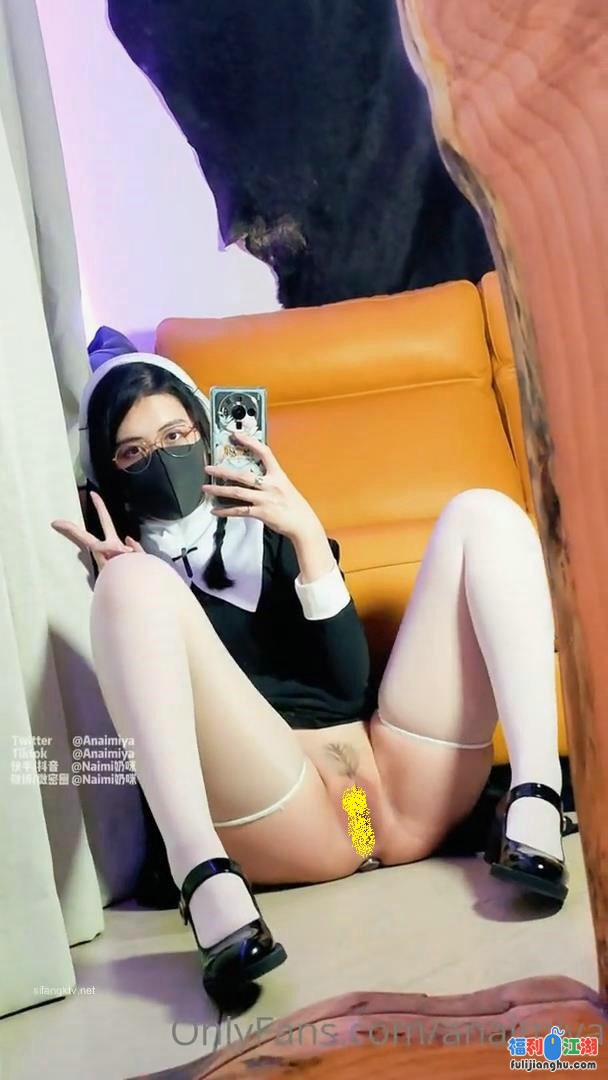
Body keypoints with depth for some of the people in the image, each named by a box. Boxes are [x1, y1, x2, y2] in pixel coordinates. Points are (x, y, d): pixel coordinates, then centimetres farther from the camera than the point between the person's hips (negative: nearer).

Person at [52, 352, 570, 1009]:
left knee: (481, 511, -1)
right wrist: (123, 590, -9)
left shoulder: (266, 527, 23)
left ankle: (533, 806, -22)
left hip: (405, 790, 4)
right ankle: (209, 885, -40)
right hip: (287, 821, -3)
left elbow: (350, 676, 9)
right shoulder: (123, 560, 17)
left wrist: (307, 535, 0)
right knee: (136, 583, -19)